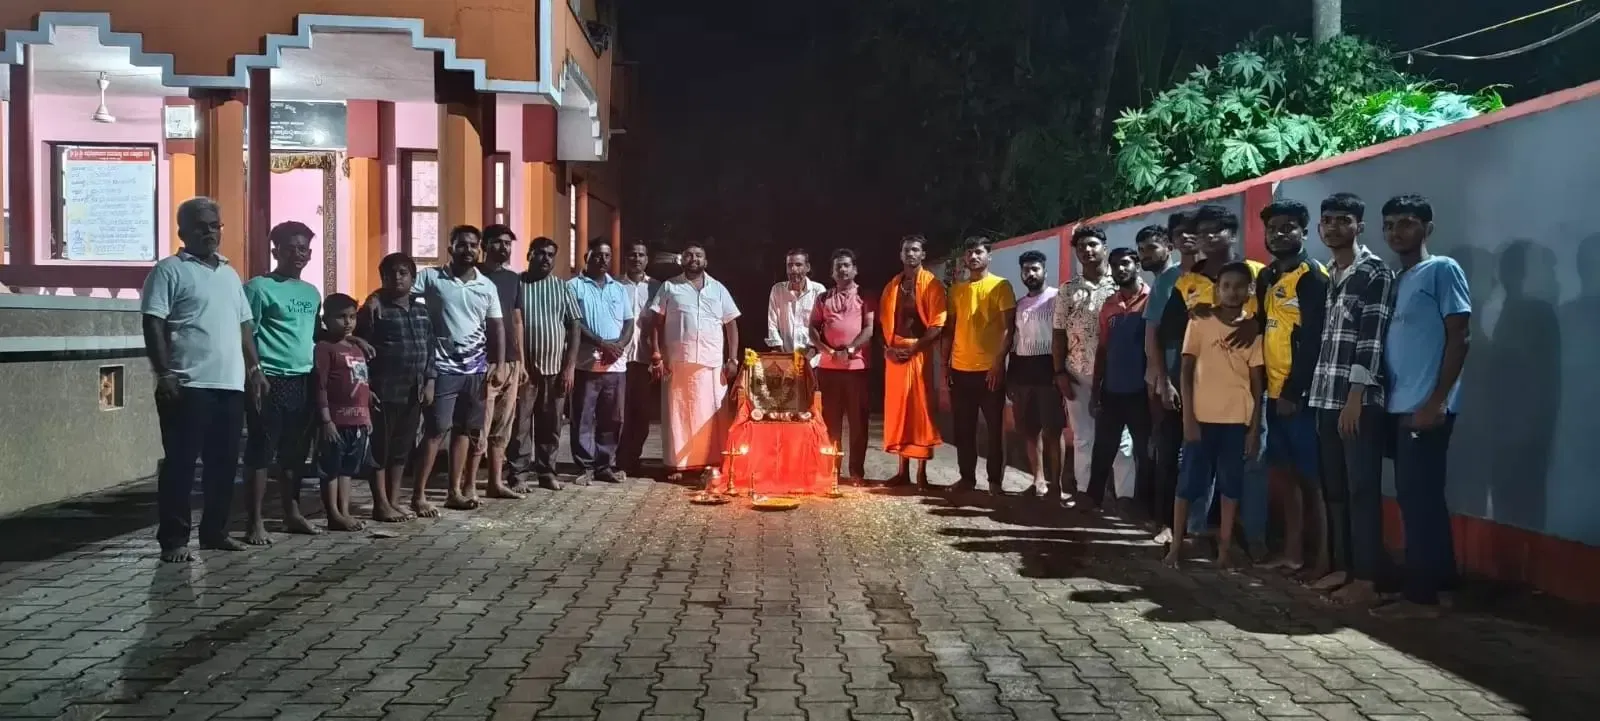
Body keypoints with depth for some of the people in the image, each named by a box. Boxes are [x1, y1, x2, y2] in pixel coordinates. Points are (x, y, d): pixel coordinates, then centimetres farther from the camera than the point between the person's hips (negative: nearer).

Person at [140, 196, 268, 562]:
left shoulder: (229, 274, 19)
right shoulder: (169, 270, -2)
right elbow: (153, 324, -9)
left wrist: (254, 368, 15)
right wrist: (164, 373, -16)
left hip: (230, 384, 7)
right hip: (188, 385, -7)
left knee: (224, 462, 10)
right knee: (181, 463, -3)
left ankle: (215, 531, 20)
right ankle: (173, 539, 2)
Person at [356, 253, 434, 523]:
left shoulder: (421, 308, 11)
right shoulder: (374, 308, -8)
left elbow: (430, 347, 14)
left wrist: (429, 382, 8)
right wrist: (364, 387, -14)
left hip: (413, 391, 6)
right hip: (384, 391, -6)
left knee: (403, 448, 11)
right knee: (380, 446, 1)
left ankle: (394, 501, 20)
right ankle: (381, 504, 7)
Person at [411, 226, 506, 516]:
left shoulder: (487, 286, 7)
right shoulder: (432, 277, -4)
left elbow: (496, 327, 11)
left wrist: (499, 365, 4)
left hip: (476, 368, 5)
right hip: (443, 367, -4)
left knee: (464, 429, 10)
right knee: (437, 430, -7)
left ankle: (455, 491, 18)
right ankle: (418, 495, -1)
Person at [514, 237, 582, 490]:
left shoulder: (563, 287, 7)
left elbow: (574, 326, 4)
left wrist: (570, 366, -3)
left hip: (555, 367, 2)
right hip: (523, 367, -2)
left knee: (551, 424, 8)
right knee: (520, 423, 0)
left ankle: (546, 470, 17)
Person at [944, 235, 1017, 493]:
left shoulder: (1000, 286, -2)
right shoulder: (956, 289, 12)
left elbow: (1009, 327, -7)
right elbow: (950, 328, 14)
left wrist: (999, 361, -14)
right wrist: (945, 362, 7)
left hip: (989, 369, -4)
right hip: (960, 369, 5)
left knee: (994, 428, 3)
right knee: (963, 429, 8)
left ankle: (995, 480, 10)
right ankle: (967, 477, 18)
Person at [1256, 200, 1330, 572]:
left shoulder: (1313, 276, -9)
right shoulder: (1266, 277, 15)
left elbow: (1314, 340, -15)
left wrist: (1294, 391, -17)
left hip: (1302, 393, -8)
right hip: (1275, 392, 8)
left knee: (1312, 477, -4)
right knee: (1285, 473, 12)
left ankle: (1323, 557, 2)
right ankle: (1293, 550, 21)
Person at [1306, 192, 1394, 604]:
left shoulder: (1375, 273, -6)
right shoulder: (1327, 278, 17)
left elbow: (1372, 338, -13)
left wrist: (1355, 397, -17)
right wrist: (1317, 394, 12)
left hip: (1361, 401, -7)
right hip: (1327, 399, 7)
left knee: (1363, 490, -4)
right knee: (1334, 489, 11)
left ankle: (1366, 579, -1)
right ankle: (1340, 566, 19)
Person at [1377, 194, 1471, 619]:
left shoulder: (1442, 270, -4)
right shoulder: (1396, 281, 18)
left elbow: (1458, 339, -10)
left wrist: (1436, 401, -16)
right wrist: (1392, 400, 10)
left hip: (1427, 407, -8)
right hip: (1400, 407, 8)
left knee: (1418, 498, -7)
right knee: (1421, 498, 12)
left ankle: (1420, 595, -2)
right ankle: (1439, 587, 20)